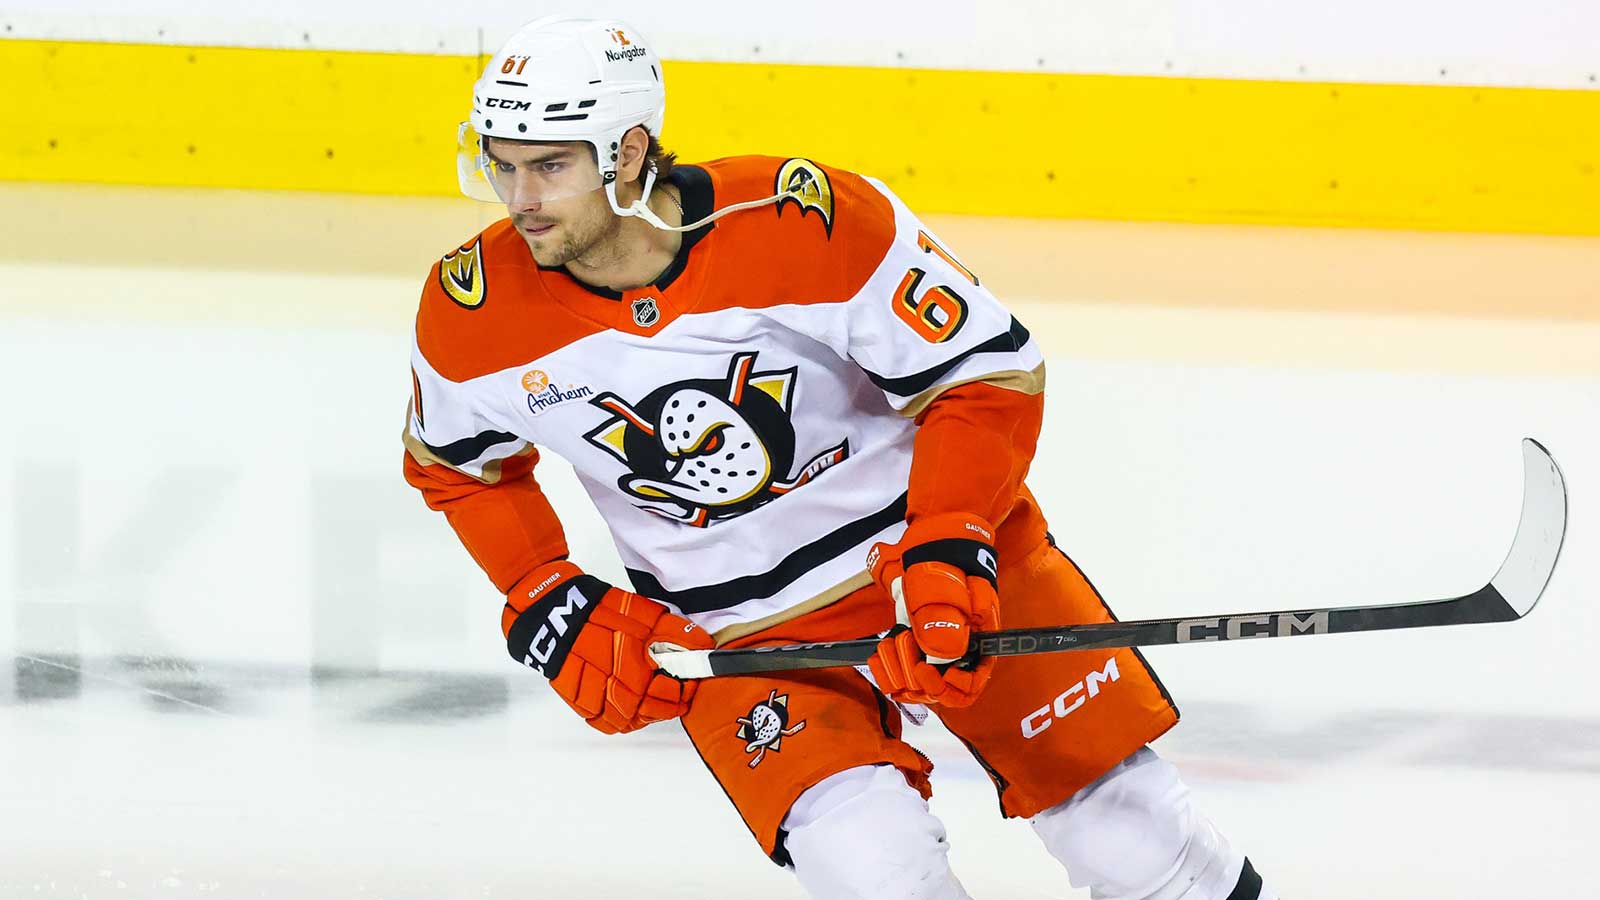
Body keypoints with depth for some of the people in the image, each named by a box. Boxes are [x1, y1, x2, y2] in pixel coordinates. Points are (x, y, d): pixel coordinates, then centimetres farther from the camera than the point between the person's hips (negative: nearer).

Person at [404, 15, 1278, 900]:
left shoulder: (807, 219, -25)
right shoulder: (472, 313, -14)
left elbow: (987, 371, -16)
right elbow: (456, 462, 8)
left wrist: (947, 553, -25)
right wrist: (550, 606, -2)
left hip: (951, 549, -1)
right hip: (731, 633, 1)